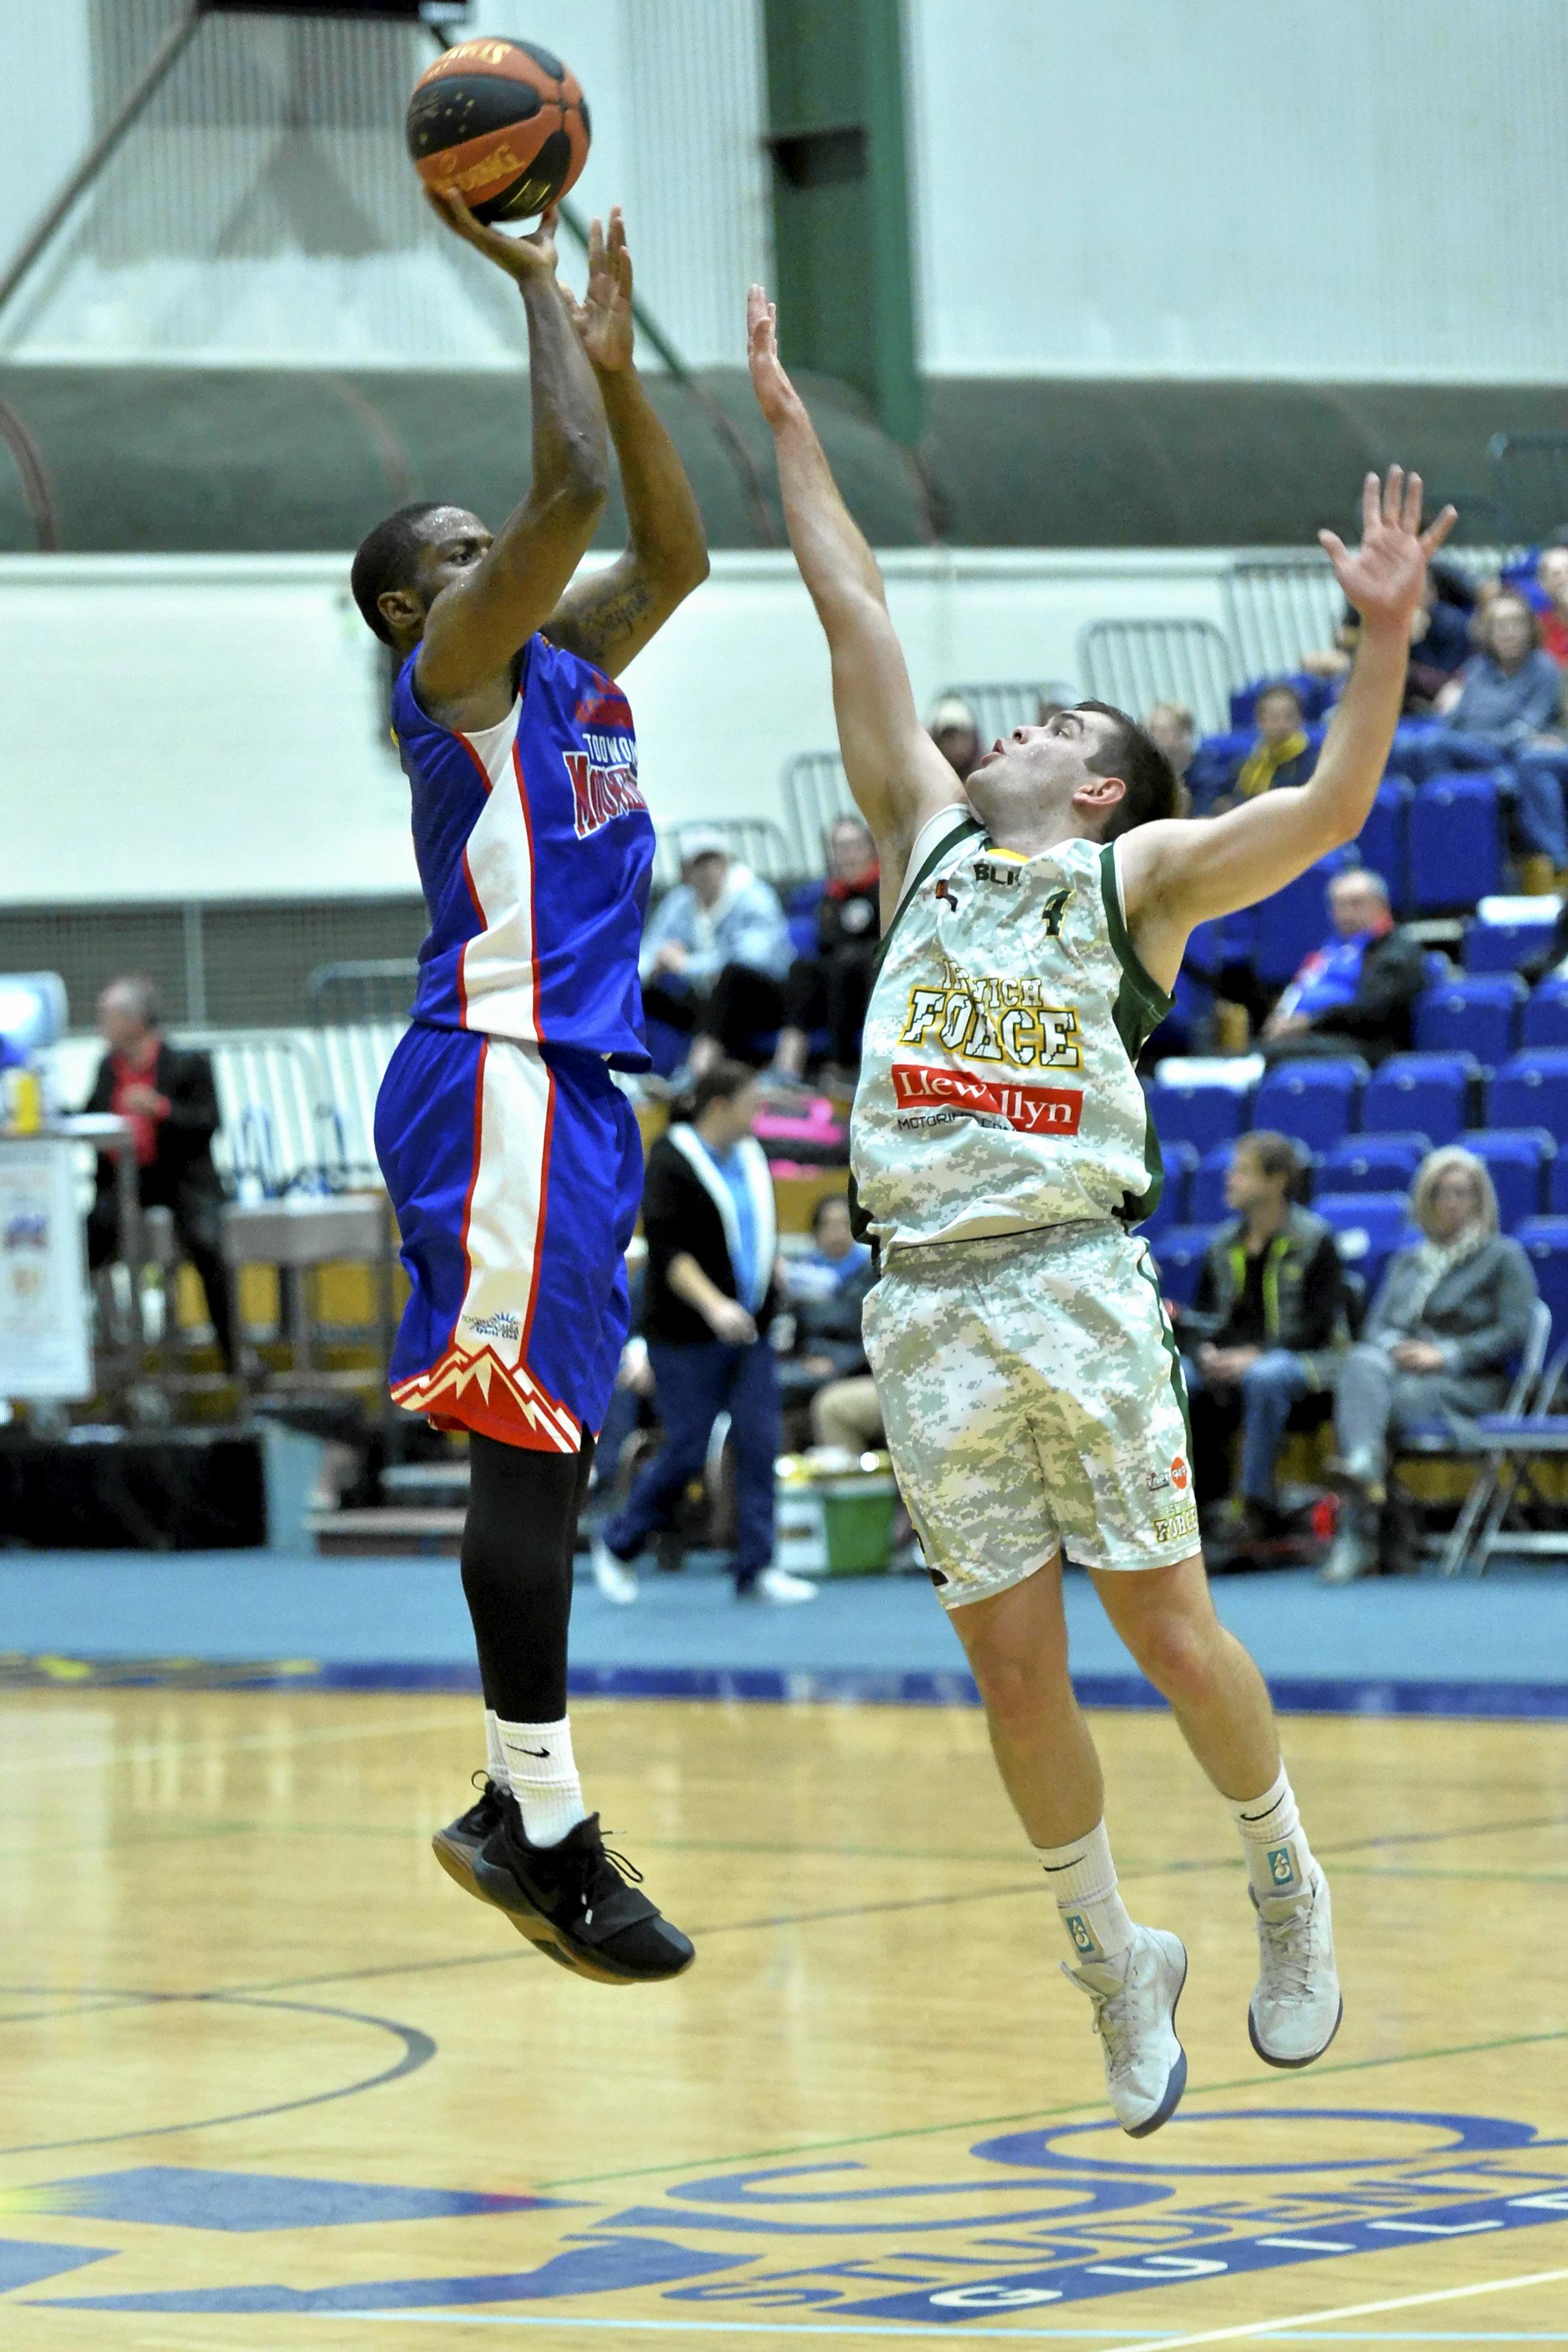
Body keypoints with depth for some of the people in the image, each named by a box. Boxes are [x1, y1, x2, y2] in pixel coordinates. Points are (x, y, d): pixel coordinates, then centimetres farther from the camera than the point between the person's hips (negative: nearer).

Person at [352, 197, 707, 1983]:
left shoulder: (562, 665, 20)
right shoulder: (456, 667, -5)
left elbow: (671, 551, 25)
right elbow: (573, 495, -17)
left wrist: (610, 351, 17)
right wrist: (533, 279, -8)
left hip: (574, 1084, 10)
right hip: (503, 1081, -10)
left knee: (550, 1455, 10)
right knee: (524, 1445, -11)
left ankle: (525, 1811, 14)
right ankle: (542, 1825, -11)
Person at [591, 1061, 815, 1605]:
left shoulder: (750, 1158, 10)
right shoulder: (671, 1163, -13)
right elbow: (666, 1249, -20)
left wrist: (773, 1291, 17)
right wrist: (714, 1306, -29)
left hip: (748, 1331, 7)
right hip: (686, 1336, -7)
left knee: (759, 1445, -2)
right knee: (686, 1452, -5)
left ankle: (756, 1570, 2)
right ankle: (617, 1544, 17)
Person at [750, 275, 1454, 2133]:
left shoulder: (1140, 875, 9)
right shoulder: (934, 843, 19)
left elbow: (1327, 811, -4)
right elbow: (854, 617, 22)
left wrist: (1384, 639, -18)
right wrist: (788, 426, 25)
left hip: (1077, 1289, -3)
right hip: (928, 1310, 4)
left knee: (1166, 1626, -4)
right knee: (1013, 1666, 2)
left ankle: (1286, 1888, 18)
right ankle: (1117, 1963, 15)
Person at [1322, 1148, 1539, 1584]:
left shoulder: (1504, 1256, 13)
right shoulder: (1407, 1262, 28)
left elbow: (1514, 1332, -1)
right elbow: (1377, 1326, 18)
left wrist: (1446, 1356, -13)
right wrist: (1394, 1349, -8)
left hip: (1469, 1387, -3)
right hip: (1402, 1369, 3)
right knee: (1362, 1364, -35)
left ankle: (1359, 1535, -46)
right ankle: (1362, 1463, -59)